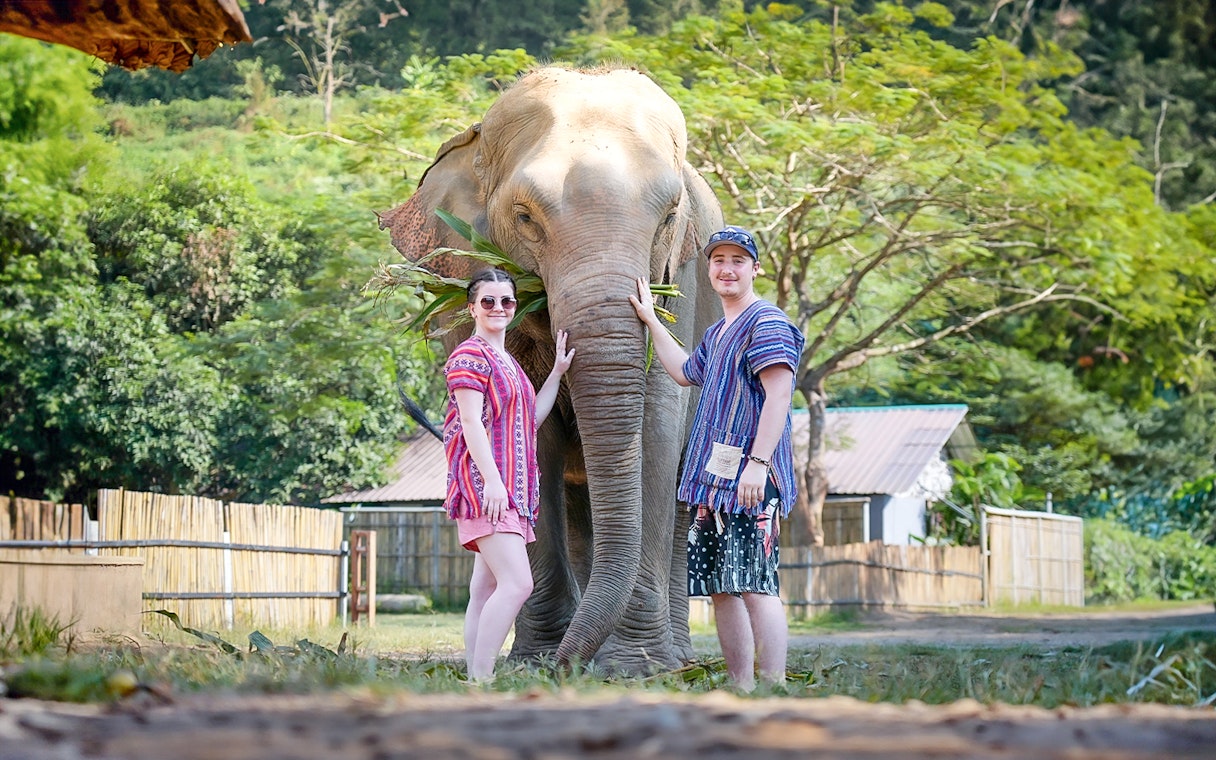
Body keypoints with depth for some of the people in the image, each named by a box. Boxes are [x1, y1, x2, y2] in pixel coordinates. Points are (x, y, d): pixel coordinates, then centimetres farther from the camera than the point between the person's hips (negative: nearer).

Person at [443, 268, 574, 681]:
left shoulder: (507, 362, 23)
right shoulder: (470, 356, -5)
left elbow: (530, 419, 26)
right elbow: (471, 422, -14)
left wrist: (558, 372, 23)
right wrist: (491, 480, -22)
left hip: (510, 489, 10)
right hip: (485, 486, -10)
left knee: (487, 590, 6)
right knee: (517, 583, -21)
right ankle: (480, 681, -22)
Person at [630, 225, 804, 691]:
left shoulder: (766, 322, -7)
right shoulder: (716, 334, 23)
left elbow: (778, 394, -17)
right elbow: (684, 372, 43)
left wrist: (757, 463, -24)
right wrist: (650, 321, 45)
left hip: (749, 481, -10)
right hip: (714, 478, 10)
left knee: (755, 585, -14)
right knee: (720, 587, 9)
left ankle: (773, 693, -16)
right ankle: (741, 690, 13)